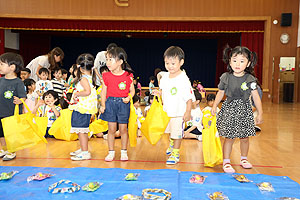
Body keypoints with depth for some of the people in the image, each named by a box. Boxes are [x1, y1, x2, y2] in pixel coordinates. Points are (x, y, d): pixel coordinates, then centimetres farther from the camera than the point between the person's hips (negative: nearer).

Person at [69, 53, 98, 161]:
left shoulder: (83, 78, -15)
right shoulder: (90, 77, 12)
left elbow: (87, 91, -28)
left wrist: (77, 94, -17)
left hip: (82, 108, -10)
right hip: (85, 108, 10)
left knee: (81, 130, -6)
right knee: (83, 130, 19)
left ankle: (85, 153, -3)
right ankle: (82, 149, 31)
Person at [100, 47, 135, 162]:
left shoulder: (128, 75, -3)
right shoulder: (107, 76, 2)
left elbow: (132, 90, 6)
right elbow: (104, 91, 7)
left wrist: (128, 98, -13)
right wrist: (103, 105, -2)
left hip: (123, 104, -1)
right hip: (110, 103, 1)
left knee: (123, 129, 6)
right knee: (111, 129, 5)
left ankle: (124, 152, 21)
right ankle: (111, 152, 18)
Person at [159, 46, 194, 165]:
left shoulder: (183, 79, -21)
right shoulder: (164, 76, -3)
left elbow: (189, 98, -17)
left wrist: (188, 112, -17)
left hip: (179, 113, -7)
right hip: (167, 111, 7)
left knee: (177, 134, 5)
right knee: (170, 131, 26)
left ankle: (175, 154, 19)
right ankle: (171, 145, 52)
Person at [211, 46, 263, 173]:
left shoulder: (250, 79, -6)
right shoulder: (225, 77, -3)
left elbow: (256, 96, -2)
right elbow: (220, 93, 9)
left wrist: (260, 113, -1)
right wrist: (214, 106, 3)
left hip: (244, 111, 1)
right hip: (229, 109, -1)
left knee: (244, 137, 11)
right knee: (229, 137, -1)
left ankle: (244, 159, 33)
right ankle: (226, 162, 12)